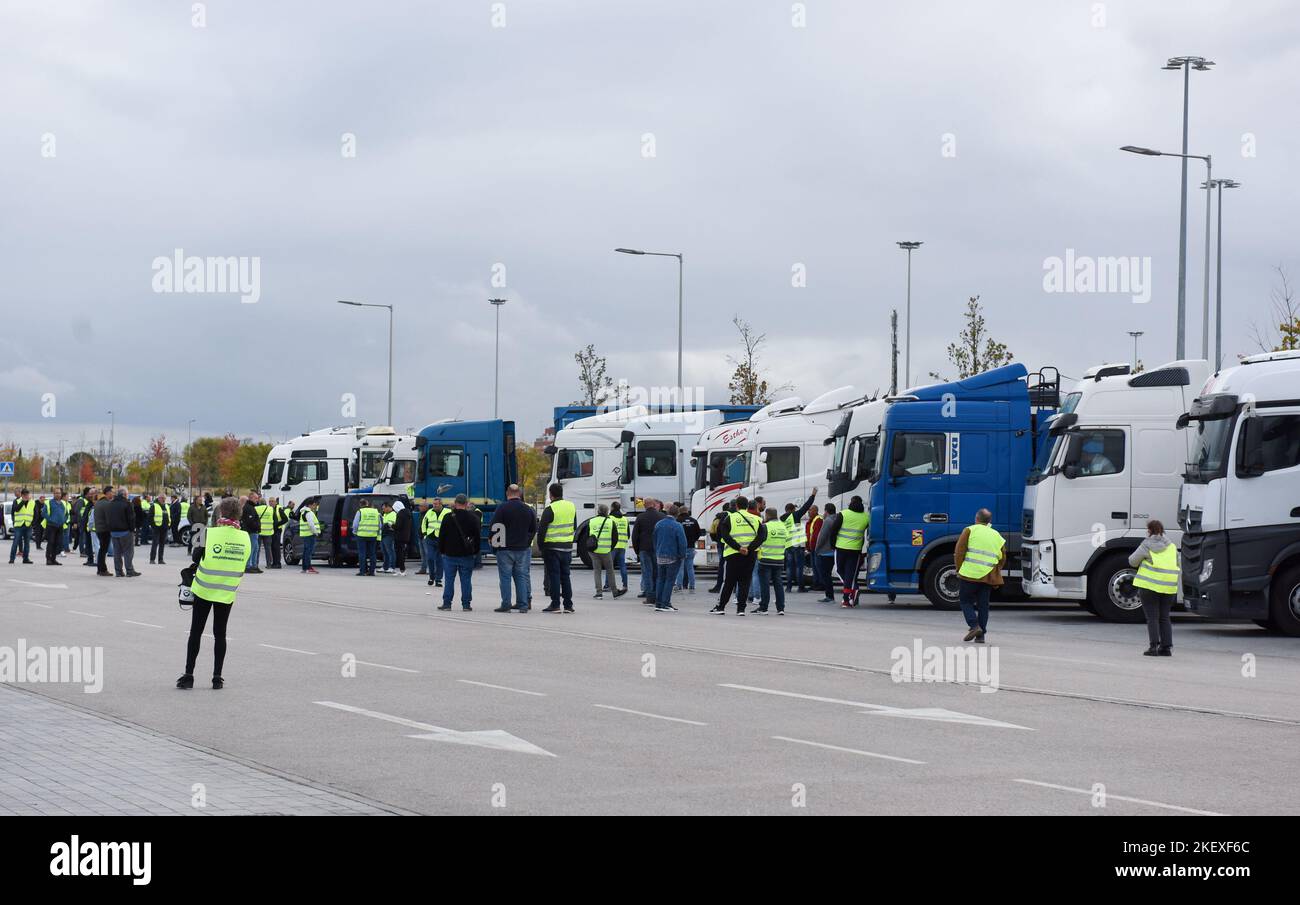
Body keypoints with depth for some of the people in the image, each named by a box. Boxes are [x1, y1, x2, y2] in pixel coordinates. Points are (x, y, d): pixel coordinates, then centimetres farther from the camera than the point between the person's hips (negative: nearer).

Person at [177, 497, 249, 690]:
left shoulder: (210, 534, -14)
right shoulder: (245, 537, -4)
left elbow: (197, 557, -5)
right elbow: (243, 567, 5)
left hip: (203, 590, -2)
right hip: (227, 593, 2)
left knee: (196, 632, 8)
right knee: (220, 634, 11)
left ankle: (188, 675, 7)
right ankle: (217, 677, 9)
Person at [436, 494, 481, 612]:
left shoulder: (448, 517, -4)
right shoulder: (473, 518, -2)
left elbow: (442, 536, -1)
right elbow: (478, 536, 3)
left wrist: (442, 550, 10)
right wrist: (475, 552, 13)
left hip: (450, 554, -1)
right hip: (467, 555, 1)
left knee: (449, 580, 5)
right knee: (466, 580, 4)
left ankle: (447, 603, 5)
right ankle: (466, 604, 4)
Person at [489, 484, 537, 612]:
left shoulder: (502, 508, -10)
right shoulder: (528, 509, 4)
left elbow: (493, 526, -9)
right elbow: (534, 529, 12)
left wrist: (491, 539, 8)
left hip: (505, 549, -4)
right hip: (523, 549, 4)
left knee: (505, 577, 1)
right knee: (521, 576, 8)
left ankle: (506, 605, -1)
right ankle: (523, 604, 5)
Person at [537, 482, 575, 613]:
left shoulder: (550, 510, -14)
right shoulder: (571, 507, 6)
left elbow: (541, 530, -13)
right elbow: (574, 527, 16)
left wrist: (540, 545, -1)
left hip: (552, 547, -6)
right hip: (567, 547, 6)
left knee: (554, 576, -2)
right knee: (565, 575, 11)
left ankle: (555, 605, -3)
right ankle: (568, 604, 10)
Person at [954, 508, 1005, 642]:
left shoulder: (970, 530, 1)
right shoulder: (997, 536, 15)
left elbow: (959, 551, -4)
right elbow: (1002, 558, 15)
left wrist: (959, 569, 6)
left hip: (970, 574, -4)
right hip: (988, 578, 4)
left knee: (965, 601, 8)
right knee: (983, 605, 10)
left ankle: (974, 626, -10)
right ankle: (981, 635, 7)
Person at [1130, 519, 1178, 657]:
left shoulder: (1146, 546, -4)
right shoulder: (1171, 546, 11)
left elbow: (1133, 561, 3)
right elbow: (1179, 568, 14)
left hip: (1150, 585, -4)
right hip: (1168, 587, 4)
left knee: (1152, 617, 0)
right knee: (1164, 617, 11)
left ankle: (1153, 646, -9)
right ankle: (1167, 647, 6)